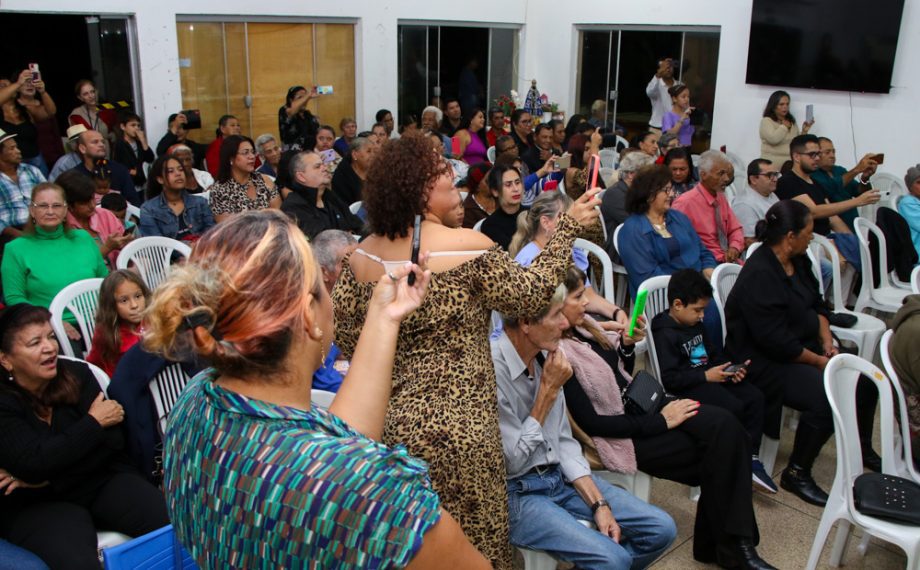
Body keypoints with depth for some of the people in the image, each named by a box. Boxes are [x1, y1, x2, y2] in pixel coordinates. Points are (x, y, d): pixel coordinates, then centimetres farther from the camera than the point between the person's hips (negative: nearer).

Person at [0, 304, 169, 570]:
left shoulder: (77, 374, 0)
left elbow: (113, 441, -6)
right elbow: (35, 464, -21)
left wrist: (48, 476, -15)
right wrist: (93, 423, -13)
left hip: (104, 480, 3)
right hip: (38, 503, -3)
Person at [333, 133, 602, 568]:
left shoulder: (360, 258, -2)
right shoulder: (470, 247, -17)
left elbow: (347, 340, 5)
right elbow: (530, 293, -5)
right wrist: (569, 227, 3)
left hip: (388, 422, 6)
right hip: (456, 427, -5)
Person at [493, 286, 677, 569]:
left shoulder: (545, 358, -1)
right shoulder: (492, 371, -25)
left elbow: (563, 442, 7)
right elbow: (511, 461, -18)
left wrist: (598, 503, -1)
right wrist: (548, 391, -17)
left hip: (560, 475, 7)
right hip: (517, 492, -7)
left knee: (661, 529, 2)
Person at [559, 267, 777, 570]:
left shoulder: (583, 326, 2)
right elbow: (591, 422, -21)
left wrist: (627, 345, -7)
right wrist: (659, 422, -17)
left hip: (638, 403, 8)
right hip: (620, 437, -8)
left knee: (724, 424, -12)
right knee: (720, 445, -12)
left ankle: (731, 544, -3)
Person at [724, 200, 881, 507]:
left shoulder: (798, 261, 5)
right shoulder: (759, 276, -26)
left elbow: (817, 305, 15)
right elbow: (775, 340, -27)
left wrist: (827, 343, 0)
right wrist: (818, 361, -16)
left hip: (803, 349, 10)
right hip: (765, 363, -10)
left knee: (864, 380, 8)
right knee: (826, 398, -29)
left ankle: (862, 448, 34)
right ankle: (796, 474, -9)